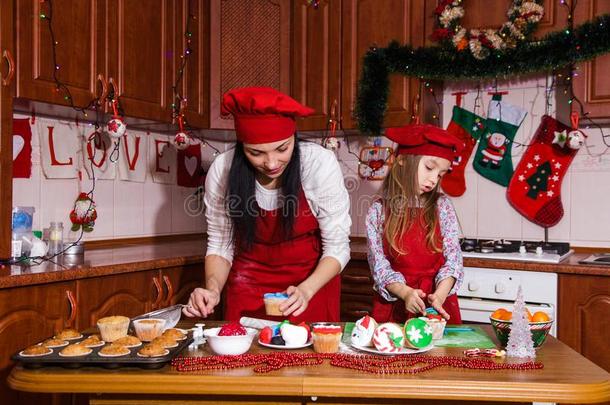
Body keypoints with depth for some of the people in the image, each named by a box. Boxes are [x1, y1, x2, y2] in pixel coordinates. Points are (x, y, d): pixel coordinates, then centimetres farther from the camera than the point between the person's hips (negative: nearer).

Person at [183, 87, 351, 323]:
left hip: (313, 280, -1)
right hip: (248, 283, 2)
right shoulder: (222, 169, -18)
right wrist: (213, 288, -24)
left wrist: (305, 290, -30)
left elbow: (337, 247, -15)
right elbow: (220, 244, -6)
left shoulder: (320, 163, -23)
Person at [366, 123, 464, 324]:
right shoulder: (378, 211, 0)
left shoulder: (442, 206, 4)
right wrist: (405, 292, -18)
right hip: (394, 305, -1)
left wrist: (440, 294, -17)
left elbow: (453, 258, -1)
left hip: (439, 306, 1)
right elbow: (379, 265, -3)